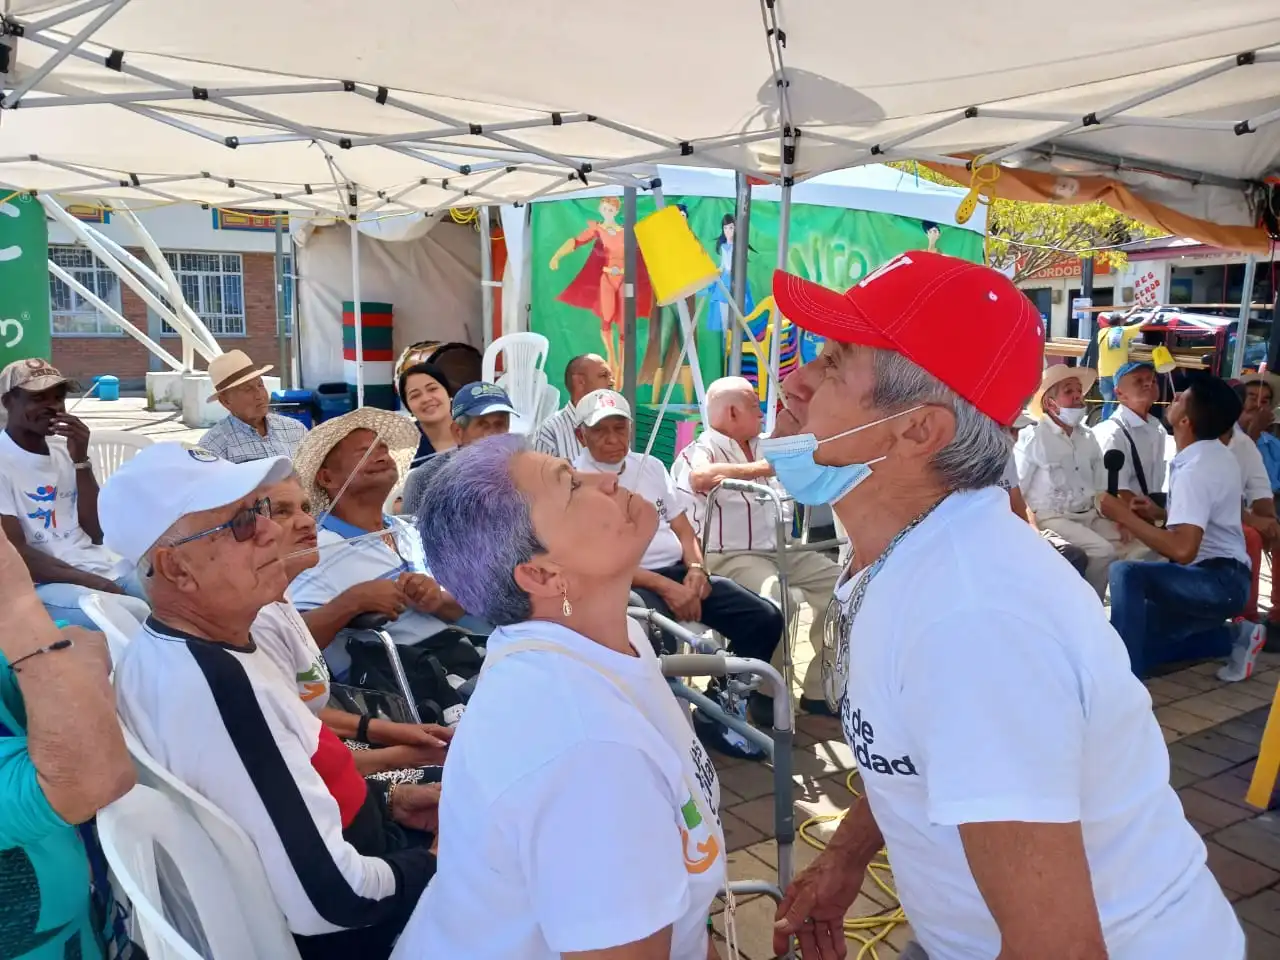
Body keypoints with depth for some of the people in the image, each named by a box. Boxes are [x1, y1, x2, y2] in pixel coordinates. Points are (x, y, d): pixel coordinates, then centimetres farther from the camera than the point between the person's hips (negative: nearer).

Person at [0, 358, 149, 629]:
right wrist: (98, 585, -19)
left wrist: (81, 459, -4)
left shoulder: (64, 452, 12)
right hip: (42, 584, -6)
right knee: (136, 615, -31)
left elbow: (97, 534, 4)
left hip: (103, 565, 7)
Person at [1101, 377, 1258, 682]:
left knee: (1126, 574, -32)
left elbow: (1183, 550, -33)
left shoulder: (1194, 470, -22)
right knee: (1139, 642, 13)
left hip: (1217, 580, -10)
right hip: (1221, 578, 10)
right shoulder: (1216, 455, 9)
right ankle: (1234, 637, 19)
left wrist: (1124, 516, -25)